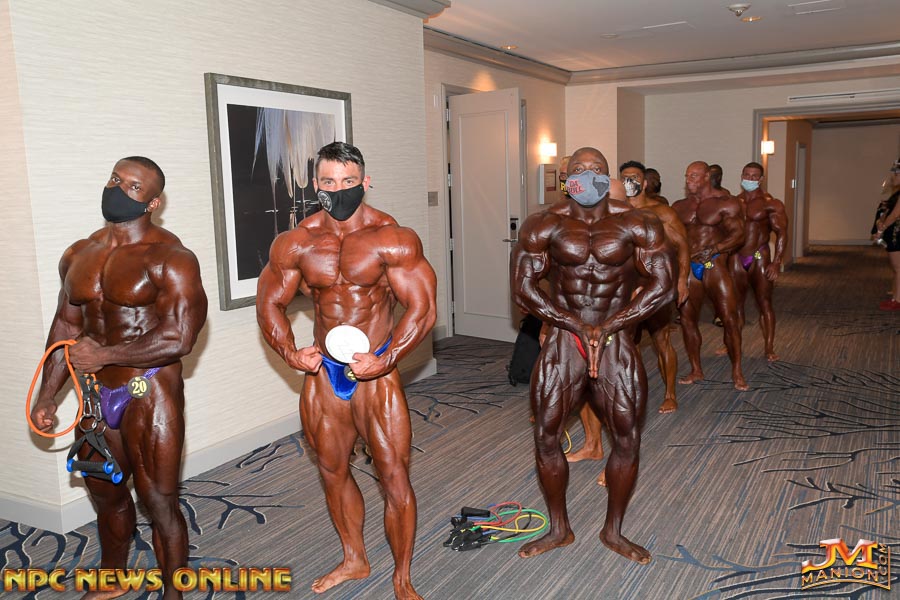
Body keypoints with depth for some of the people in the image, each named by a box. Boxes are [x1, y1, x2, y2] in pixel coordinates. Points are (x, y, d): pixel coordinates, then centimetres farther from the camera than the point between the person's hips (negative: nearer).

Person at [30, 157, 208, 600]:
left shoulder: (170, 258, -15)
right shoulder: (79, 255, 8)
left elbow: (178, 340, -22)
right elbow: (66, 325, 15)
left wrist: (103, 356, -17)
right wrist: (47, 394, 13)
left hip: (151, 392, -7)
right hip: (99, 393, 8)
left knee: (158, 500, 1)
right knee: (104, 491, 23)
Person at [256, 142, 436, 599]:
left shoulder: (392, 238, -12)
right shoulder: (294, 244, -2)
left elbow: (422, 308, -14)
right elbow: (270, 303, 7)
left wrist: (384, 362, -24)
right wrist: (289, 353, -11)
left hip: (376, 372, -4)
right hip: (322, 373, 4)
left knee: (394, 476, 0)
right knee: (332, 472, 18)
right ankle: (354, 559, 41)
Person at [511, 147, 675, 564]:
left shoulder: (638, 225, -3)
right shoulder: (543, 226, -3)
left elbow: (663, 285, -7)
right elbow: (523, 288, -7)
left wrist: (607, 327, -16)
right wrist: (578, 326, -17)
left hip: (617, 345, 0)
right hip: (562, 343, 0)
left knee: (627, 439, 4)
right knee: (545, 438, 4)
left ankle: (613, 531, 27)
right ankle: (559, 529, 26)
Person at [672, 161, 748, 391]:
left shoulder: (726, 203, -2)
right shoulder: (679, 207, 13)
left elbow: (739, 236, -9)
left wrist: (714, 249, -23)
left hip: (715, 266, -4)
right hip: (688, 268, 5)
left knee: (729, 318, -6)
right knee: (686, 318, 6)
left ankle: (737, 372, 6)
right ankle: (696, 370, 20)